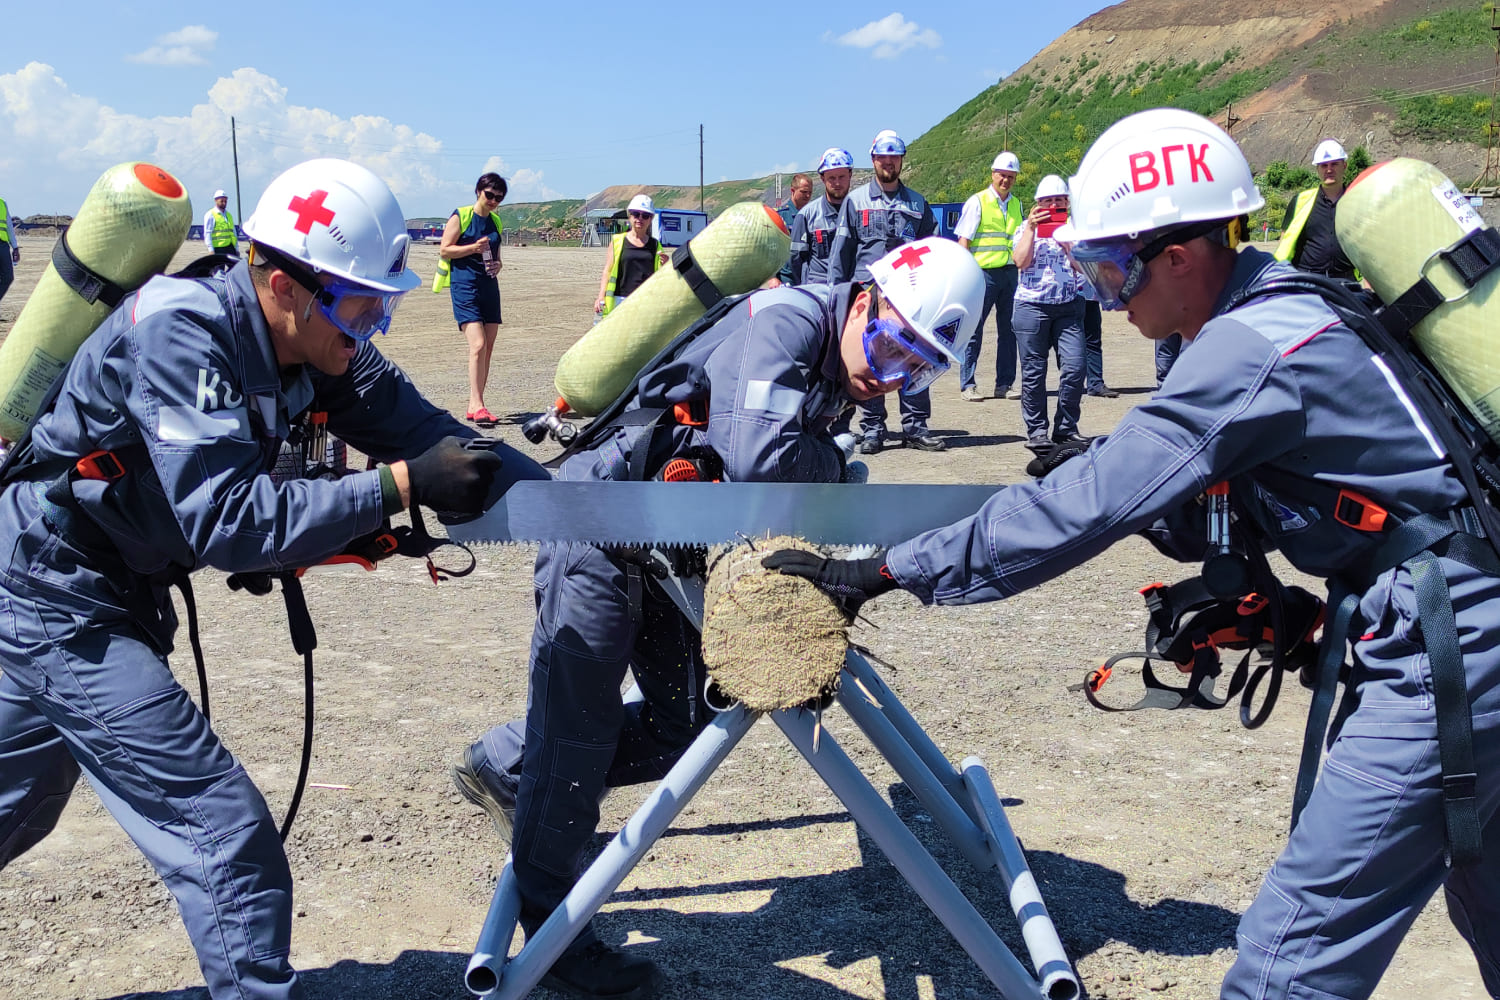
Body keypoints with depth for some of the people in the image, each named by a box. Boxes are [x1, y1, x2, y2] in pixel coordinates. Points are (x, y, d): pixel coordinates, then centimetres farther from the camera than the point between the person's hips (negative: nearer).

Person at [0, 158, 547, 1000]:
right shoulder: (182, 332, -28)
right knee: (229, 836, -11)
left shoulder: (315, 345, -6)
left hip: (116, 595, 9)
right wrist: (402, 486, -37)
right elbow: (227, 521, -34)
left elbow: (416, 427, -8)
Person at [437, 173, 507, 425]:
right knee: (478, 345, -18)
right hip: (465, 284, -7)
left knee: (488, 348, 5)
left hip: (489, 286, 7)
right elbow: (444, 250, -6)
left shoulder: (495, 222, 16)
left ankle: (473, 406, 12)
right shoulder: (460, 216, -2)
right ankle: (478, 406, -17)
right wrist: (473, 248, -18)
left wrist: (497, 265, 1)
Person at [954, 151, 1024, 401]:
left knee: (1009, 330, 6)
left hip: (1010, 272, 5)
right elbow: (963, 241, -4)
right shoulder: (977, 202, -1)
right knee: (974, 330, -3)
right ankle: (968, 385, 3)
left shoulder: (1016, 205, 15)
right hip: (983, 271, -5)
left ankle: (1005, 384, 13)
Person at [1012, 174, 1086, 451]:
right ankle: (1036, 431, 8)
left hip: (1068, 306, 1)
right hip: (1032, 306, -1)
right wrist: (1031, 228, -6)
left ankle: (1066, 429, 4)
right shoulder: (1026, 228, 9)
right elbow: (1021, 261, -7)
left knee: (1074, 367, -8)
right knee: (1034, 371, 0)